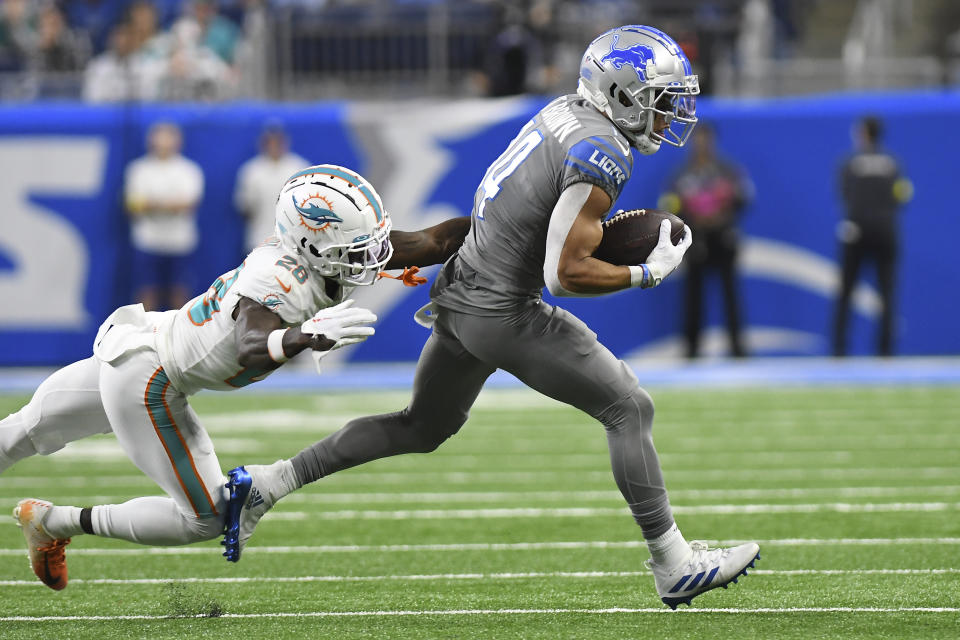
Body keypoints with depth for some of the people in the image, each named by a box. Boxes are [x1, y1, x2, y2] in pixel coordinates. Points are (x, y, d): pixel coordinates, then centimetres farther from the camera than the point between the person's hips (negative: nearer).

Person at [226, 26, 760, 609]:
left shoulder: (564, 112, 8)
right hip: (503, 314, -9)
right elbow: (567, 274, -23)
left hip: (459, 294, 9)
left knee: (424, 428, 23)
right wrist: (647, 273, -11)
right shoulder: (601, 155, -20)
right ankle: (675, 568, 5)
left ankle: (265, 484, 23)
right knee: (629, 409, 1)